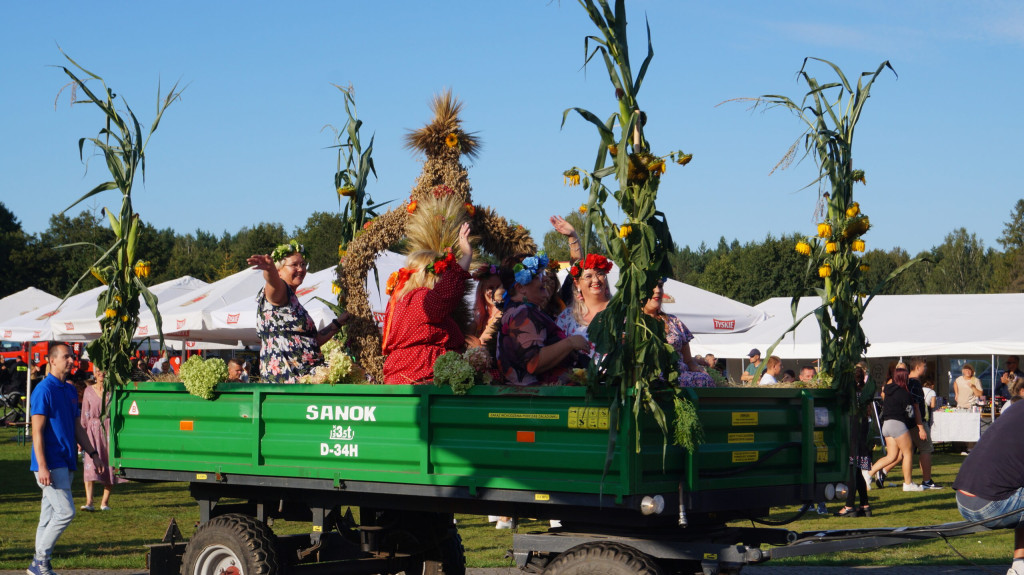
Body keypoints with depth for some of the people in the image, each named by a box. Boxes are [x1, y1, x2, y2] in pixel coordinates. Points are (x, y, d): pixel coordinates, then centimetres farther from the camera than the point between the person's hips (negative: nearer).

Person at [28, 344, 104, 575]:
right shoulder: (44, 390, -11)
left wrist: (93, 453, 15)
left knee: (50, 516, 10)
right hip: (50, 465, -8)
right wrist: (42, 466, -20)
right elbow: (37, 431, -15)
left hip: (66, 464, 8)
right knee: (65, 511, -13)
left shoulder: (70, 390, 15)